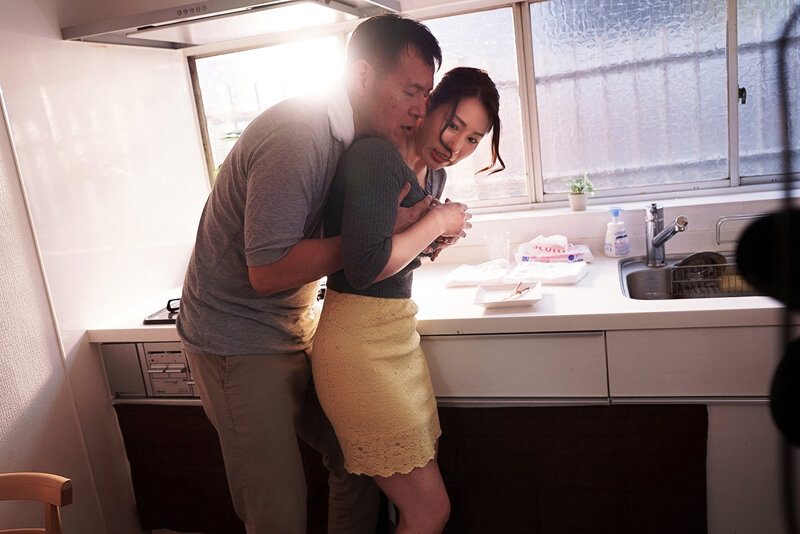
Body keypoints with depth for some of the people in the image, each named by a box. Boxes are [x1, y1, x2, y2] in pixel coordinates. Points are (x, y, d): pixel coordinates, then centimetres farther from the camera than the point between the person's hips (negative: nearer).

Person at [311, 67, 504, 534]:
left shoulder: (434, 173, 12)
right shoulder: (378, 157, -17)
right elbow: (365, 269, -27)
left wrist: (448, 231, 3)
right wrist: (436, 223, -14)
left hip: (399, 333, 9)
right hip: (360, 343, -9)